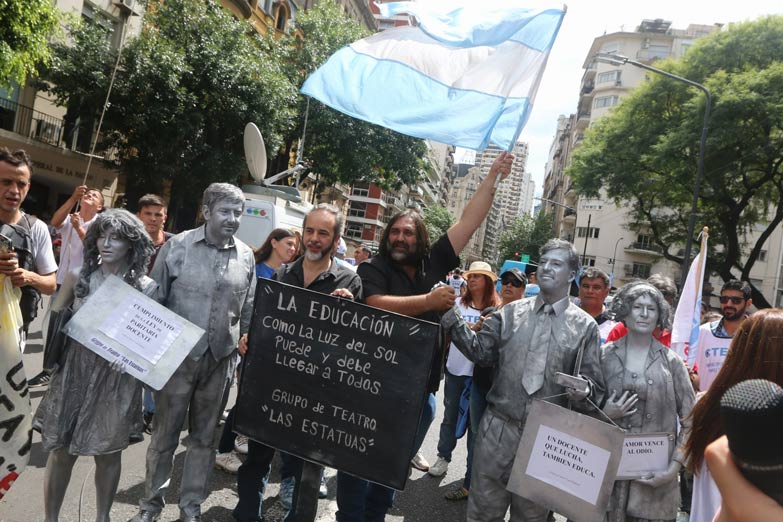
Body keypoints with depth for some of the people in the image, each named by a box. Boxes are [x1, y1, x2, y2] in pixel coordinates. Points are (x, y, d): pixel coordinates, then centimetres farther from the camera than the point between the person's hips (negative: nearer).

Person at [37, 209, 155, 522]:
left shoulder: (146, 287, -6)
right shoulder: (80, 274, 0)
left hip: (116, 379, -1)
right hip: (73, 371, 2)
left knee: (108, 454, 12)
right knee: (60, 451, 10)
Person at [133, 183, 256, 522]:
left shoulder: (246, 256, 2)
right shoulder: (178, 246, -5)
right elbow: (154, 298, 0)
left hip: (220, 360, 2)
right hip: (177, 355, -2)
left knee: (204, 436, 15)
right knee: (165, 433, 11)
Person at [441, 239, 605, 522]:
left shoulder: (585, 326, -1)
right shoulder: (511, 312, 3)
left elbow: (594, 382, 2)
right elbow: (481, 351, 1)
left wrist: (584, 390, -21)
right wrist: (451, 318, -9)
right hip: (498, 428, 1)